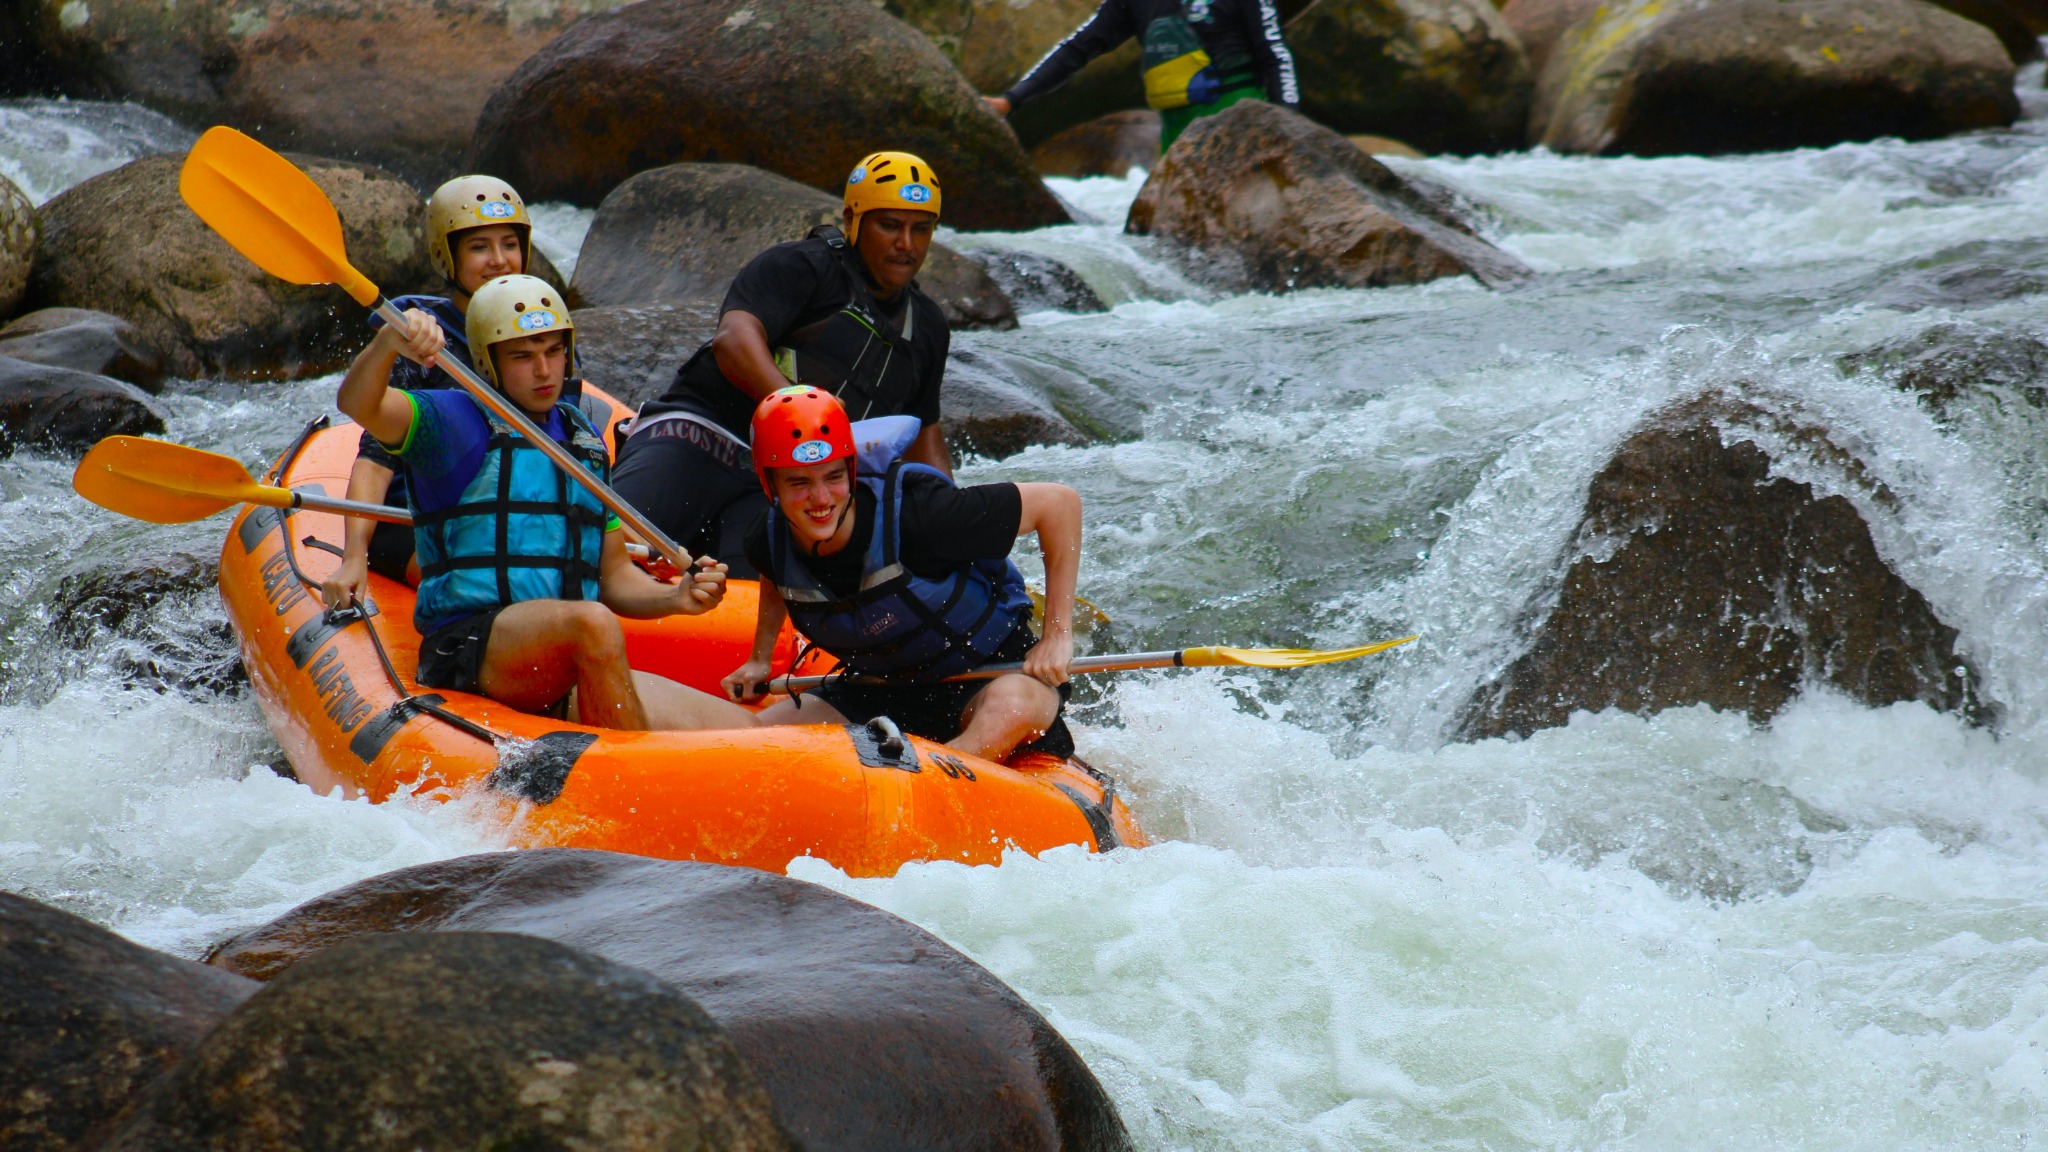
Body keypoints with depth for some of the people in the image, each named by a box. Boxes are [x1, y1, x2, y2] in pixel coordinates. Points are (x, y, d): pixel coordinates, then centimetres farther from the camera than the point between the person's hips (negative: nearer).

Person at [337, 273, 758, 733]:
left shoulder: (585, 441, 21)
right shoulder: (451, 422, 4)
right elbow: (358, 404, -16)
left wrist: (675, 598, 2)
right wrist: (389, 342, -37)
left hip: (571, 681, 5)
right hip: (468, 648, -5)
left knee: (737, 728, -15)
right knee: (594, 624, -38)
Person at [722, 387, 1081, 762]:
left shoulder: (912, 513, -30)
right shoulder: (769, 544, -12)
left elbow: (1060, 502, -23)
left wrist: (1057, 636, -21)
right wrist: (759, 659, 14)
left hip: (992, 670, -5)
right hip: (881, 690, 5)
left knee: (1012, 705, -39)